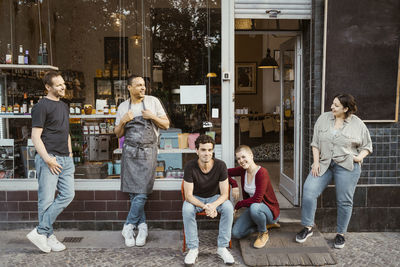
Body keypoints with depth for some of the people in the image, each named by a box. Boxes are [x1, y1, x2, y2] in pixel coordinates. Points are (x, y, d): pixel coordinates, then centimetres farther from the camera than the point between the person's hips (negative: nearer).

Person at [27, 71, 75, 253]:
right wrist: (47, 159, -17)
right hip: (49, 159, -8)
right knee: (47, 199, -1)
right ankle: (47, 235, 12)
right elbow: (35, 137, -11)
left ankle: (40, 232, 10)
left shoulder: (64, 106, 18)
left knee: (67, 195, 2)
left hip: (65, 159, 8)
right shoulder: (41, 106, -6)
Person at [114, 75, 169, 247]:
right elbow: (118, 134, 13)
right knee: (133, 192, 2)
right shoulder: (123, 107, 11)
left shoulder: (153, 101, 5)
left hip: (148, 151, -2)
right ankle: (142, 226, 14)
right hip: (129, 151, 2)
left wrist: (153, 116, -10)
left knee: (142, 192, -8)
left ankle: (128, 226, 7)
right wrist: (123, 121, -6)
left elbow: (166, 125, 6)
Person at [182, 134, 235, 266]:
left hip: (215, 197, 1)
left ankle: (222, 247, -15)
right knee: (186, 209, -33)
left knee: (228, 207, -30)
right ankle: (193, 248, -16)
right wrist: (204, 207, -40)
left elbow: (224, 194, -18)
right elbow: (188, 195, -22)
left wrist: (213, 205, -40)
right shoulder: (190, 166, -22)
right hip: (196, 198, 0)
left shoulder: (220, 165, -20)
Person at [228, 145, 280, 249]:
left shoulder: (262, 172, -25)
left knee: (254, 207, -40)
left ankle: (264, 234, -8)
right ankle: (266, 224, 15)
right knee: (236, 233, -9)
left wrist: (238, 205, -17)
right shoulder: (242, 170, -5)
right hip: (251, 207, 7)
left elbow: (257, 199, -30)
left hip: (270, 209, -7)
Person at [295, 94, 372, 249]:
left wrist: (360, 156, -10)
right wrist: (316, 162, -2)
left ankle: (341, 233, 22)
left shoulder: (358, 124, 1)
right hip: (324, 164, 2)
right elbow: (315, 143, 7)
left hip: (346, 166, -2)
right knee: (309, 190, -11)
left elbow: (367, 146, 10)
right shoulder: (323, 118, 7)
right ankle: (308, 227, 5)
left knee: (344, 201, 2)